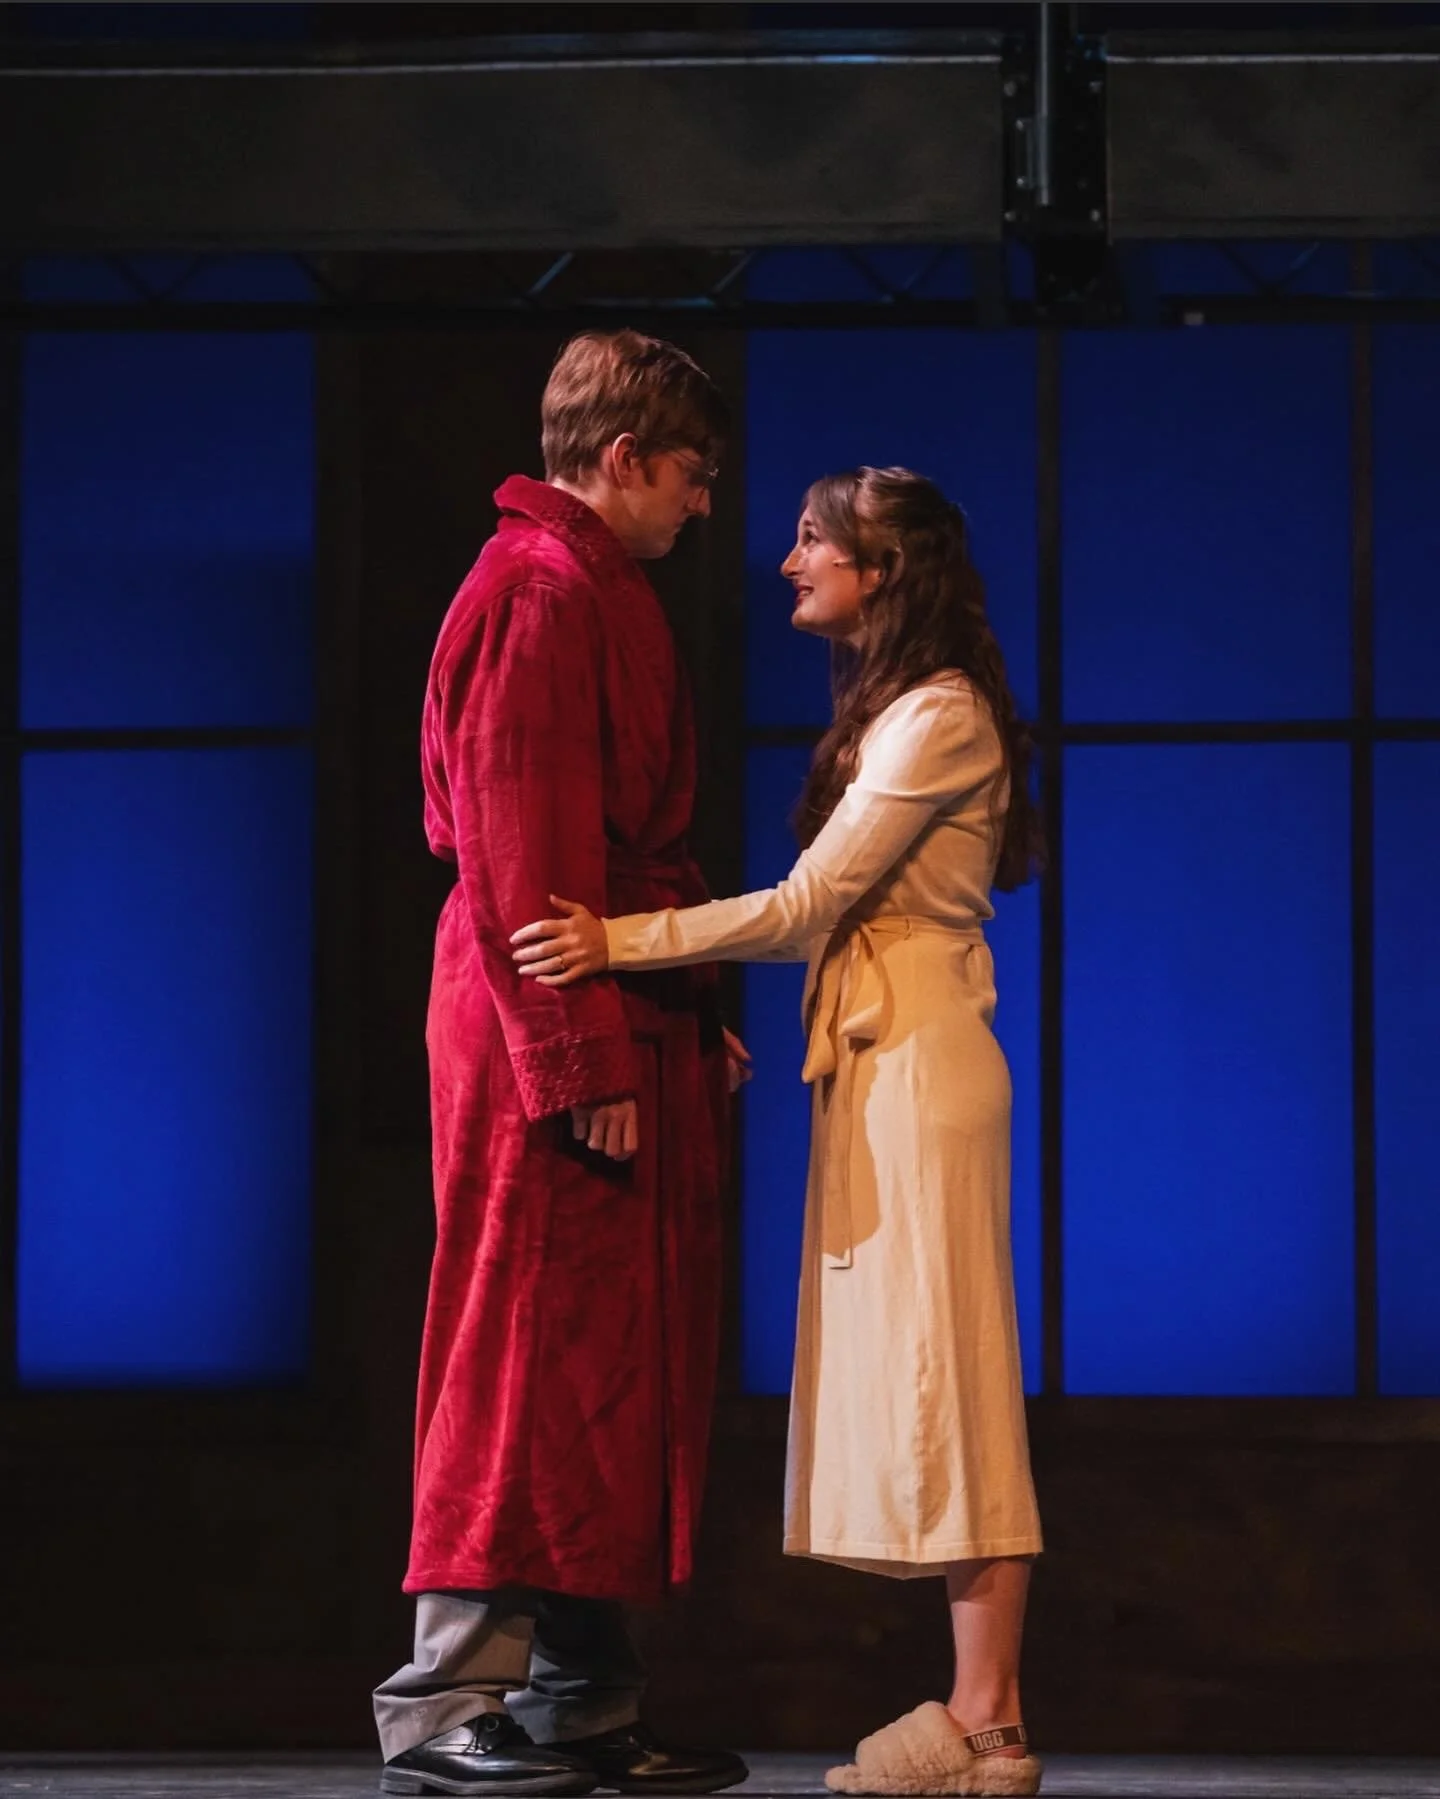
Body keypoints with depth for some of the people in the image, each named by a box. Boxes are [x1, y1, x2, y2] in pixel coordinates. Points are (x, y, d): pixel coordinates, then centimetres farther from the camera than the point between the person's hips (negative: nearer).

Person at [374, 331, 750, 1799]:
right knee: (530, 1360, -10)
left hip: (623, 1035, 10)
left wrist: (689, 1015, 20)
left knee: (620, 1373, 10)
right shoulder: (541, 591, -12)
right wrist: (581, 1061, -21)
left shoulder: (598, 596, 20)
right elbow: (520, 855, -18)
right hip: (558, 1034, -10)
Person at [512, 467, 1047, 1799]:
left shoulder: (939, 715, -10)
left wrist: (624, 942, -14)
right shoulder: (894, 712, 19)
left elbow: (809, 902, -14)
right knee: (918, 1379, 6)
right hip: (877, 1063, 10)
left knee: (941, 1370, -9)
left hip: (920, 1066, -10)